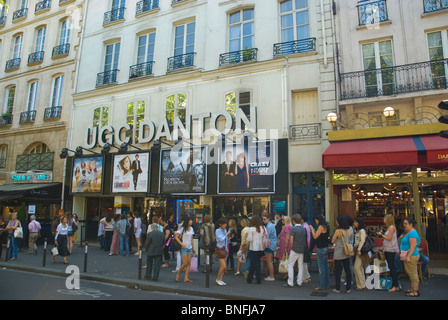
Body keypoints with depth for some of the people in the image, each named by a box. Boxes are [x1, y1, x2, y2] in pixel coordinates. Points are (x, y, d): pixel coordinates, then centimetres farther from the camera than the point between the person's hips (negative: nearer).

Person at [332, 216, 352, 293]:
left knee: (338, 271, 4)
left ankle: (337, 288, 12)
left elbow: (332, 241, -7)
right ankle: (348, 288, 17)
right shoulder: (349, 230, 0)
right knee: (348, 270, 11)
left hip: (338, 254, -5)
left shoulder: (338, 231, -16)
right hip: (347, 253, 5)